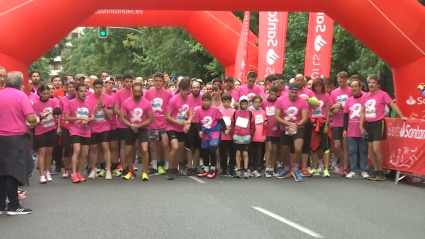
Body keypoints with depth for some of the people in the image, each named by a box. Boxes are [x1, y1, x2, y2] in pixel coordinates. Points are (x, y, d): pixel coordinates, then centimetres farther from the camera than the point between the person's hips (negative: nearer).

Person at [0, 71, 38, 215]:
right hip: (16, 138, -5)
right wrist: (37, 120, 6)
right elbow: (31, 118, -16)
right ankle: (14, 206, 0)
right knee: (13, 171, -2)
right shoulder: (21, 95, -8)